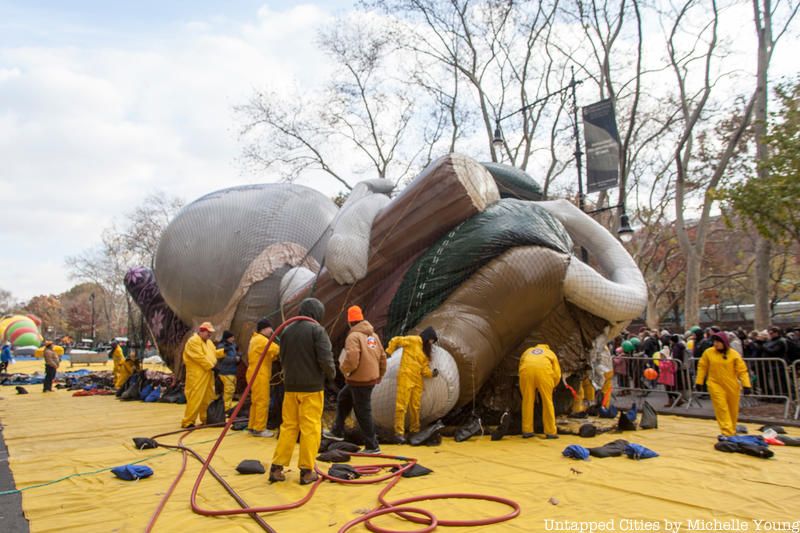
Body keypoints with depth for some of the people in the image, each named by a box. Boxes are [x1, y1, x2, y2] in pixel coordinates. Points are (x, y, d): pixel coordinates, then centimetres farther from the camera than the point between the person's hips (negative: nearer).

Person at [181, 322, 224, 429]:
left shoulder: (208, 342, 18)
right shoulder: (193, 341, -14)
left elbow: (214, 353, 22)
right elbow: (200, 357, -21)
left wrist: (224, 351, 5)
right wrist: (212, 366, -19)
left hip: (208, 374, 10)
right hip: (197, 375, -9)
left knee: (208, 398, 15)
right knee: (195, 398, -10)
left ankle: (206, 419, 27)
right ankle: (188, 422, -4)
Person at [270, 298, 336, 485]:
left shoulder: (287, 331, 8)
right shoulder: (317, 330, -11)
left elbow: (282, 359, 14)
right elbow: (325, 359, -16)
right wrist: (331, 374, 2)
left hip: (291, 386, 6)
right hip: (312, 387, -6)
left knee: (288, 426, 13)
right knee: (310, 429, 1)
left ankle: (276, 468, 14)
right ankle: (307, 471, 6)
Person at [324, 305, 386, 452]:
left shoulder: (353, 336, -16)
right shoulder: (373, 335, 7)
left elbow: (351, 360, -26)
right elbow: (382, 357, 11)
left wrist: (343, 368, -4)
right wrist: (380, 374, 23)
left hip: (360, 380, -9)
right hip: (371, 378, 9)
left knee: (363, 413, 2)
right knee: (343, 399, 24)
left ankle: (372, 446, 11)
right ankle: (337, 431, 33)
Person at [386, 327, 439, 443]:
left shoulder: (426, 350, 18)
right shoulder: (413, 340, -4)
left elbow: (424, 368, 9)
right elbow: (395, 340, -8)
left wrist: (432, 373, -8)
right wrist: (388, 352, -8)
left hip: (417, 379, 8)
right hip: (406, 376, -8)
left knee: (415, 406, 13)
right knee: (402, 405, -7)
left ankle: (415, 430, 25)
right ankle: (399, 433, -5)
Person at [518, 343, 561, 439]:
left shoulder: (527, 352, 38)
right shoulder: (551, 353, 34)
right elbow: (557, 374, 23)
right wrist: (551, 386, 35)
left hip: (526, 370, 1)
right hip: (544, 370, -1)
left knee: (527, 401, 9)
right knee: (547, 402, 8)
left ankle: (527, 431, 12)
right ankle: (550, 432, 10)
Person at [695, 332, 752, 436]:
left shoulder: (734, 354, -7)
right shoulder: (708, 353, -5)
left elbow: (742, 370, -7)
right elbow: (702, 367, 3)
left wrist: (746, 385, -14)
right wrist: (699, 382, 2)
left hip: (731, 386, 1)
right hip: (715, 385, -1)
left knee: (733, 410, 15)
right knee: (721, 408, -9)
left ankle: (732, 431, 36)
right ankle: (727, 433, -8)